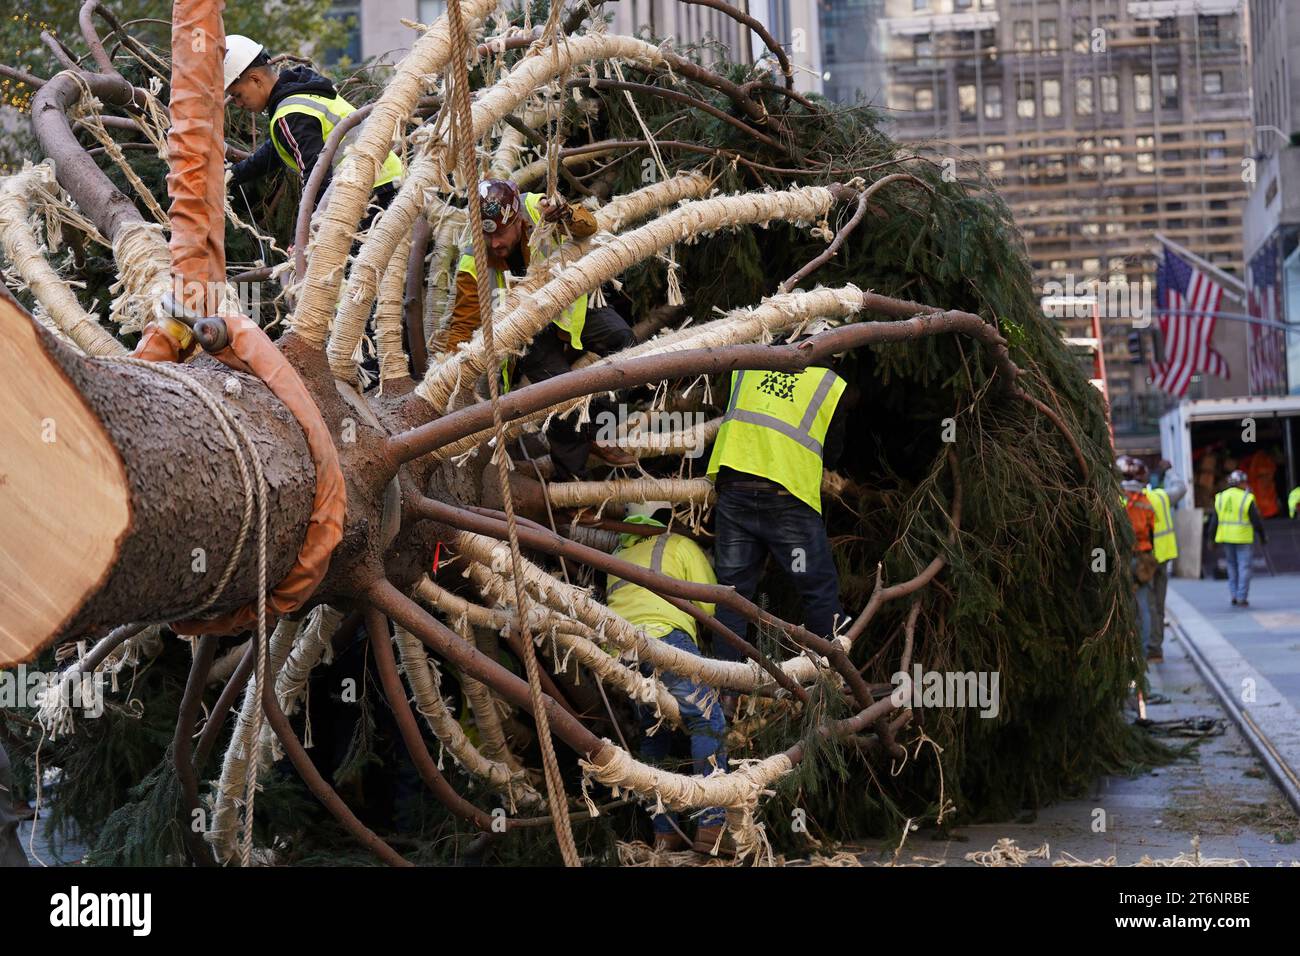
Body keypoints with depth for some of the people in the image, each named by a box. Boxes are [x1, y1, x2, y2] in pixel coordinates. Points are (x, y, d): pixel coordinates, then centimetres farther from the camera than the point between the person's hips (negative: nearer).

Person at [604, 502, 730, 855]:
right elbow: (708, 603, 11)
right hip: (665, 635, -6)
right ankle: (711, 826, -21)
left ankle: (665, 833, 10)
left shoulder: (619, 555, 35)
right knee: (708, 722, -7)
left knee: (653, 738, 16)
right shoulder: (680, 546, 18)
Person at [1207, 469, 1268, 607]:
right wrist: (1263, 536, 6)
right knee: (1244, 567, 1)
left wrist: (1212, 538, 8)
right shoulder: (1247, 499, -10)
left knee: (1232, 566, 16)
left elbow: (1214, 520, 3)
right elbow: (1256, 520, -6)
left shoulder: (1220, 498, 3)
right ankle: (1241, 598, -1)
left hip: (1226, 538, 4)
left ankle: (1234, 596, 14)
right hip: (1243, 538, -4)